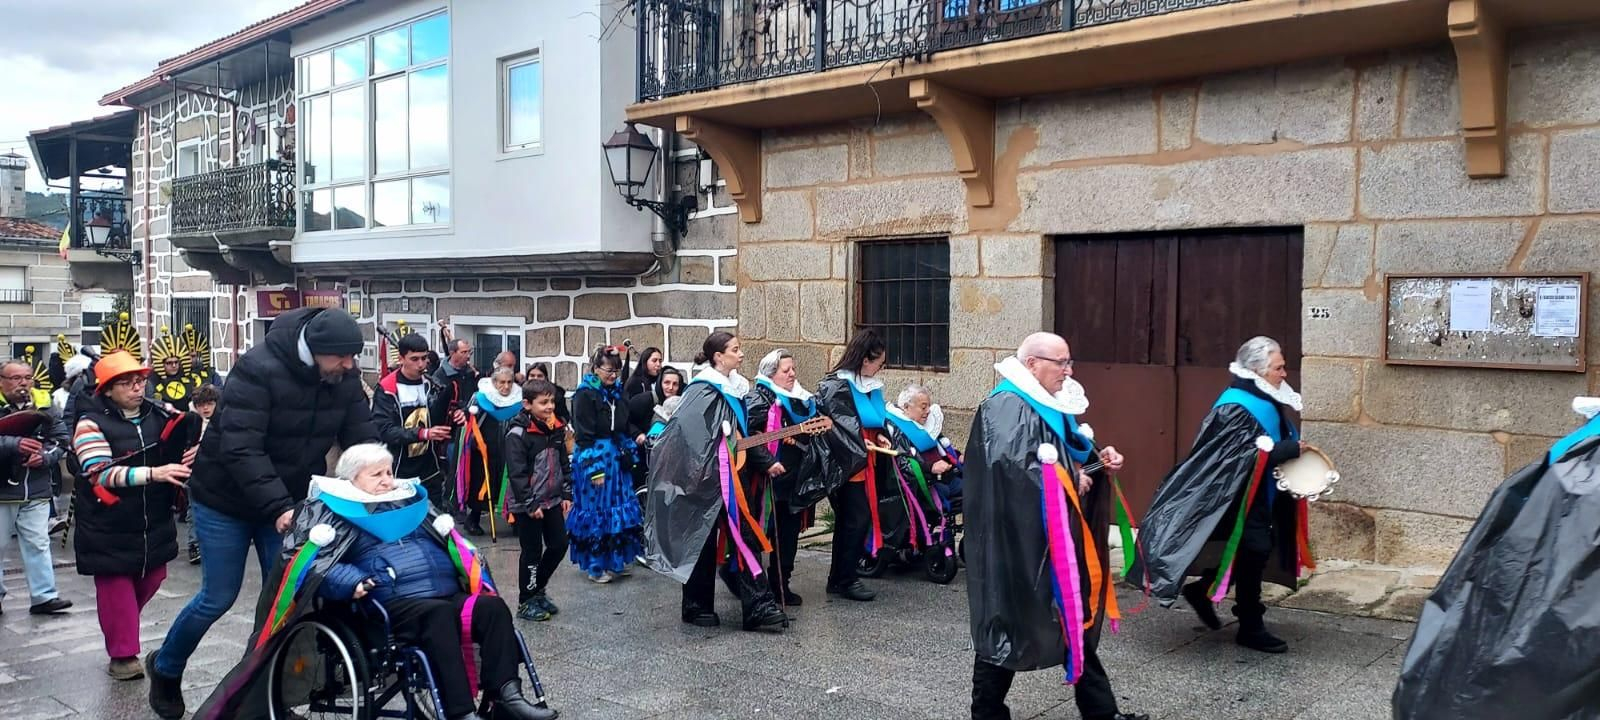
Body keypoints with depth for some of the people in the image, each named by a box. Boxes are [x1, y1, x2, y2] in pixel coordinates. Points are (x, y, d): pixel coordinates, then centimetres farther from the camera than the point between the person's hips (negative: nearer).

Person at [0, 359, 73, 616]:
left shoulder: (44, 406, 5)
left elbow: (62, 440, 4)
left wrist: (45, 456, -13)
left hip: (37, 490, 2)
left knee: (38, 544, 4)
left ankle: (44, 595, 8)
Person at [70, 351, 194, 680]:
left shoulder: (161, 414, -1)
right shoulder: (92, 424, -12)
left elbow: (197, 431, 12)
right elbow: (101, 473, -22)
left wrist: (197, 448, -14)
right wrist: (154, 473, -35)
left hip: (155, 522, 5)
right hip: (109, 527, -5)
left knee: (150, 579, 15)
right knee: (116, 588, 1)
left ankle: (120, 632, 40)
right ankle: (122, 655, 15)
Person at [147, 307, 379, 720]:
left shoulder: (345, 377, -11)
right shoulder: (258, 371, -29)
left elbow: (362, 438, -7)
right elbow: (240, 450, -33)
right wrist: (278, 508, -39)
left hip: (288, 501, 5)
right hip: (225, 500, -5)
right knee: (219, 597, 3)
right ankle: (165, 668, 32)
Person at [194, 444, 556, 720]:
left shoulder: (410, 500, 25)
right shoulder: (338, 512, 7)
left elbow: (449, 539, 29)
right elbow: (307, 557, -7)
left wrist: (472, 565, 11)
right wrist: (351, 582, -23)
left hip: (448, 593, 6)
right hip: (393, 602, -6)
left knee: (493, 606, -19)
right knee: (440, 614, -35)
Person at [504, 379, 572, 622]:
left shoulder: (556, 429, 5)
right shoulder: (518, 435, -16)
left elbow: (564, 464, 13)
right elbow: (516, 473, -19)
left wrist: (566, 495, 6)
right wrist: (530, 504, -20)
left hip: (553, 501, 7)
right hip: (527, 506, -7)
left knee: (559, 545, 10)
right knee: (532, 552, 2)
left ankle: (537, 590, 30)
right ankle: (525, 602, 18)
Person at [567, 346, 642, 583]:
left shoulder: (616, 392, 10)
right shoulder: (585, 395, -11)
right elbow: (584, 436, -15)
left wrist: (628, 457, 12)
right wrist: (594, 470, -18)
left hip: (616, 460, 7)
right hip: (594, 459, -7)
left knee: (619, 510, 9)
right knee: (596, 512, 1)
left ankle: (614, 561, 21)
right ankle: (595, 566, 12)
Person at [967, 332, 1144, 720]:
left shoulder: (1054, 406, 13)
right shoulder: (1005, 408, -17)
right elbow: (1012, 466, -29)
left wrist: (1099, 459, 4)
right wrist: (1065, 481, -18)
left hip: (1059, 537, 9)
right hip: (1018, 541, -9)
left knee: (1076, 617, 15)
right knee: (1008, 622, 2)